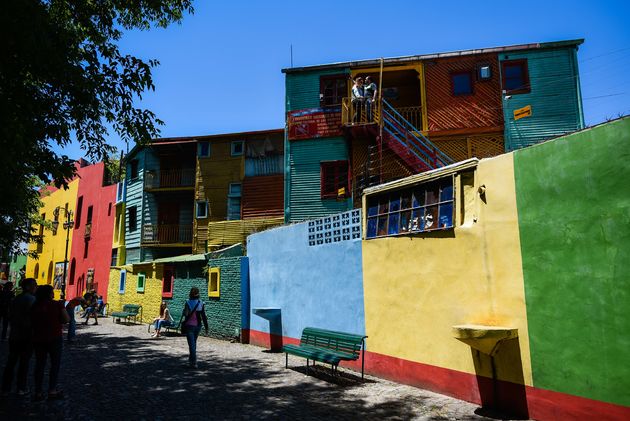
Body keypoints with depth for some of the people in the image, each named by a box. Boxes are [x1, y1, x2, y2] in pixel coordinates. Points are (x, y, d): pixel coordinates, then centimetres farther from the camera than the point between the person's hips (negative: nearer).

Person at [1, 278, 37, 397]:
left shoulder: (16, 299, 9)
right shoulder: (32, 299, -15)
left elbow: (10, 316, 13)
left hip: (14, 335, 6)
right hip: (27, 335, -6)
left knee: (11, 361, 12)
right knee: (24, 362, 4)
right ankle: (21, 388, 11)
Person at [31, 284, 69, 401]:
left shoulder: (34, 306, -2)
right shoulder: (57, 304, -11)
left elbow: (32, 322, 1)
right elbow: (66, 319, -12)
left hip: (38, 339, 3)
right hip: (54, 338, -3)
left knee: (40, 364, 13)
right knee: (55, 364, 10)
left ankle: (38, 392, 16)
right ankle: (52, 390, 9)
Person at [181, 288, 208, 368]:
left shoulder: (188, 303, -12)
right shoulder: (201, 303, -4)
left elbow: (185, 314, -12)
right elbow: (204, 316, -3)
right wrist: (206, 327, 1)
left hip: (189, 325, -4)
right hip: (197, 325, 4)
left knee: (191, 344, -1)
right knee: (194, 343, 20)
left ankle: (194, 362, -7)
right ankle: (191, 360, 33)